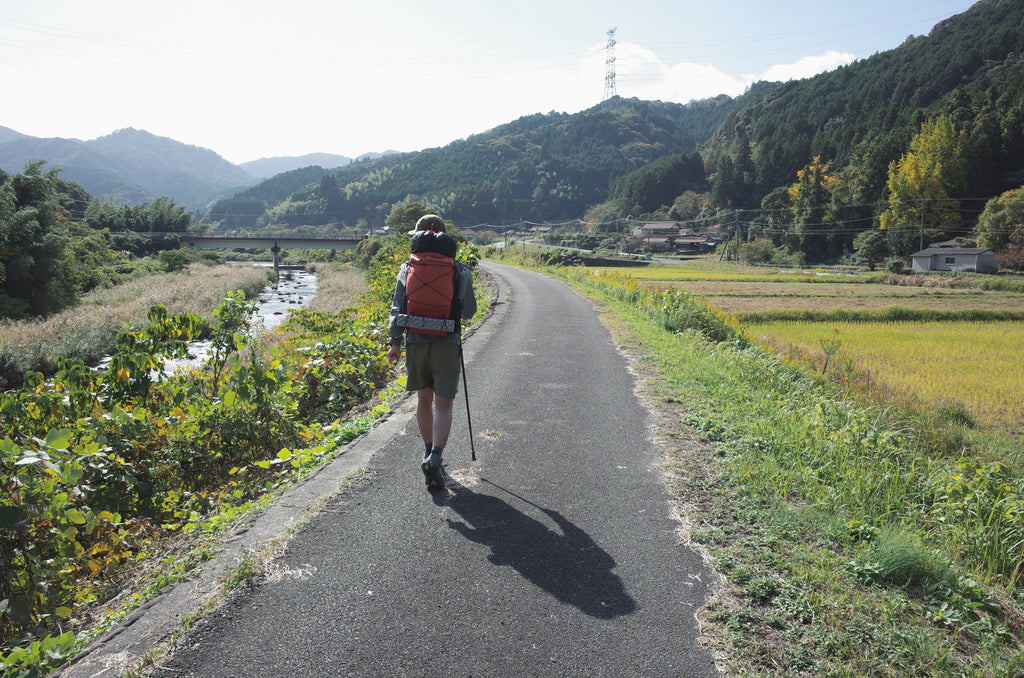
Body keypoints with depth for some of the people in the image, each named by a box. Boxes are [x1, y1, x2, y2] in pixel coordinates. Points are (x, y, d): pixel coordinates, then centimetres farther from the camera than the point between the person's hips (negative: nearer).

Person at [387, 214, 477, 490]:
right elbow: (469, 312, 5)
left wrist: (395, 341, -1)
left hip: (415, 342, 2)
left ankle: (429, 452, 30)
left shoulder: (408, 268, 5)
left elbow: (397, 308, -1)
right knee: (443, 404, -1)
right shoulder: (458, 270, 1)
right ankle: (435, 457, -18)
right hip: (446, 343, -2)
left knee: (424, 399, 18)